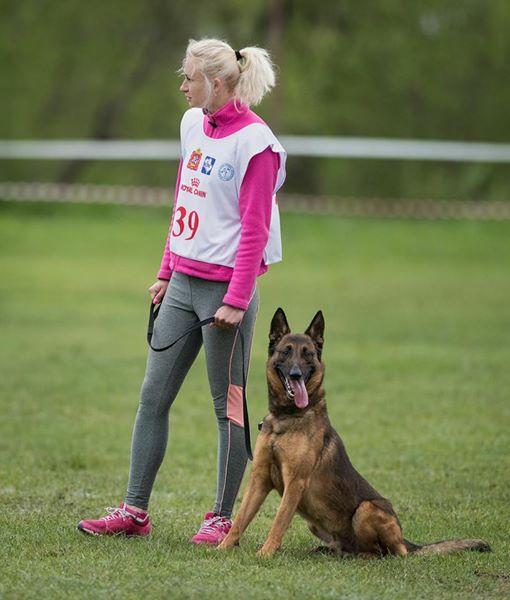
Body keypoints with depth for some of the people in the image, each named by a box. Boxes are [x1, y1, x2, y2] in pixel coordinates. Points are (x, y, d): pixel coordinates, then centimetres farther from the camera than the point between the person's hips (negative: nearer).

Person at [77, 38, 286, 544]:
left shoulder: (254, 142, -14)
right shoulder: (193, 124, 9)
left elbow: (254, 229, -16)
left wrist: (236, 300, -18)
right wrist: (166, 273, 18)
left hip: (225, 289, -8)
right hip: (183, 285, 8)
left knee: (228, 406, 3)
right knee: (152, 397, 7)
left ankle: (223, 518, 12)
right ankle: (134, 511, 13)